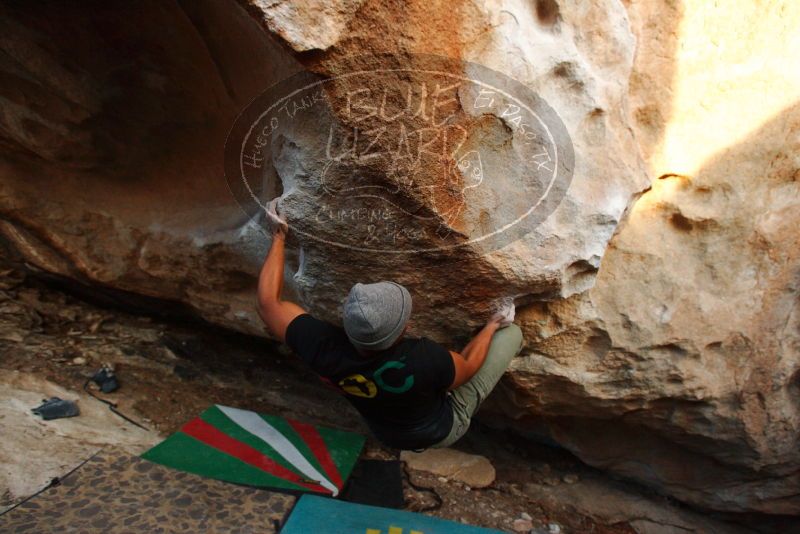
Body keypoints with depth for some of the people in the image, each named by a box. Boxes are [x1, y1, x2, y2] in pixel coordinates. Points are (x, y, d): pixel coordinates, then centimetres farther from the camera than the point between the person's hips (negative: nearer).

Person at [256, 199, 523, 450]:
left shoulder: (324, 347, -37)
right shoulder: (424, 359, -45)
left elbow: (268, 303, -21)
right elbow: (468, 367, -20)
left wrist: (279, 237, -11)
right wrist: (491, 326, -2)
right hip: (441, 431, -3)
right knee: (511, 331, 2)